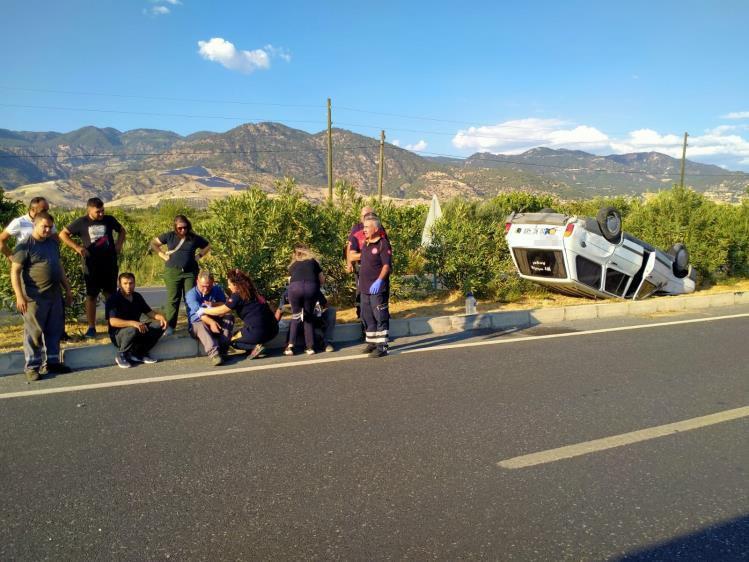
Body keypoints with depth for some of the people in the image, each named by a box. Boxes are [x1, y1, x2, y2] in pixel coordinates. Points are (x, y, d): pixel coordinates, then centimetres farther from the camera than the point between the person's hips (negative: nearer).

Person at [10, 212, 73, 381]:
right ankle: (31, 367, 10)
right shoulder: (25, 246, -9)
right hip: (34, 298, -6)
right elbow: (15, 272, -11)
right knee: (34, 333, 1)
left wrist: (67, 289, 19)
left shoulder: (53, 243, 12)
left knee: (55, 330, 11)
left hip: (55, 295, 7)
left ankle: (51, 362, 23)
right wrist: (19, 296, -17)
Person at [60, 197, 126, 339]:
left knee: (110, 295, 8)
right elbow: (63, 234, 4)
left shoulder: (109, 220, 2)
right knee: (91, 296, 6)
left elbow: (122, 230, 20)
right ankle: (91, 327, 13)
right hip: (91, 267, -1)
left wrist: (119, 244, 3)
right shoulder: (81, 222, -2)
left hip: (110, 265, 1)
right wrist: (77, 247, -8)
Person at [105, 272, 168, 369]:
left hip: (137, 328, 7)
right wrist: (133, 323, -40)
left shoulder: (137, 297, 7)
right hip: (118, 335, -6)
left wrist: (160, 317, -12)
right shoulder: (113, 299, -15)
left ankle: (138, 353, -4)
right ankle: (121, 355, -10)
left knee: (159, 325, -12)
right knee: (133, 330, -38)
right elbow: (113, 321, -26)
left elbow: (149, 312, 11)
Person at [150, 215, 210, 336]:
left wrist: (198, 256, 7)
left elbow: (207, 246, 20)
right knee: (173, 299, -1)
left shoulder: (194, 238, 5)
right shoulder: (169, 236, 4)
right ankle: (170, 326, 4)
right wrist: (163, 255, 3)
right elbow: (153, 243, 13)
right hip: (173, 272, -1)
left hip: (190, 272, 1)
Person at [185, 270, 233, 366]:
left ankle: (223, 350, -35)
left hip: (216, 321, 4)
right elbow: (199, 311, -27)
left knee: (229, 317, -23)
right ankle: (214, 354, -58)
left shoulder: (217, 290, 5)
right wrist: (211, 322, -44)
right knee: (201, 326, -37)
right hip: (197, 323, -4)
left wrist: (214, 304, -22)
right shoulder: (191, 294, -11)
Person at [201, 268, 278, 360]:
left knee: (232, 340, 16)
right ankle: (256, 345, 9)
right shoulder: (252, 292, 15)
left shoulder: (238, 296, -8)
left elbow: (222, 310, 0)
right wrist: (212, 305, 24)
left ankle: (255, 347, -4)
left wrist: (204, 310, 12)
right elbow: (227, 305, 24)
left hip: (258, 332, -9)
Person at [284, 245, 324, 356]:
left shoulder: (293, 265, 30)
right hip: (311, 287, 0)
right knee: (309, 317, 15)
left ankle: (290, 346, 7)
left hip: (295, 287, 0)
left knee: (295, 317, 15)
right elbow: (322, 280, 28)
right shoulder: (313, 261, 29)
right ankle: (310, 347, 10)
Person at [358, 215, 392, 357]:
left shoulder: (383, 244, -10)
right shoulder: (365, 245, 15)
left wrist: (379, 281, -25)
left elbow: (387, 265, -17)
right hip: (365, 288, 9)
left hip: (378, 288, -9)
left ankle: (382, 347, 0)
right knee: (367, 317, 14)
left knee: (380, 317, -4)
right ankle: (371, 343, 25)